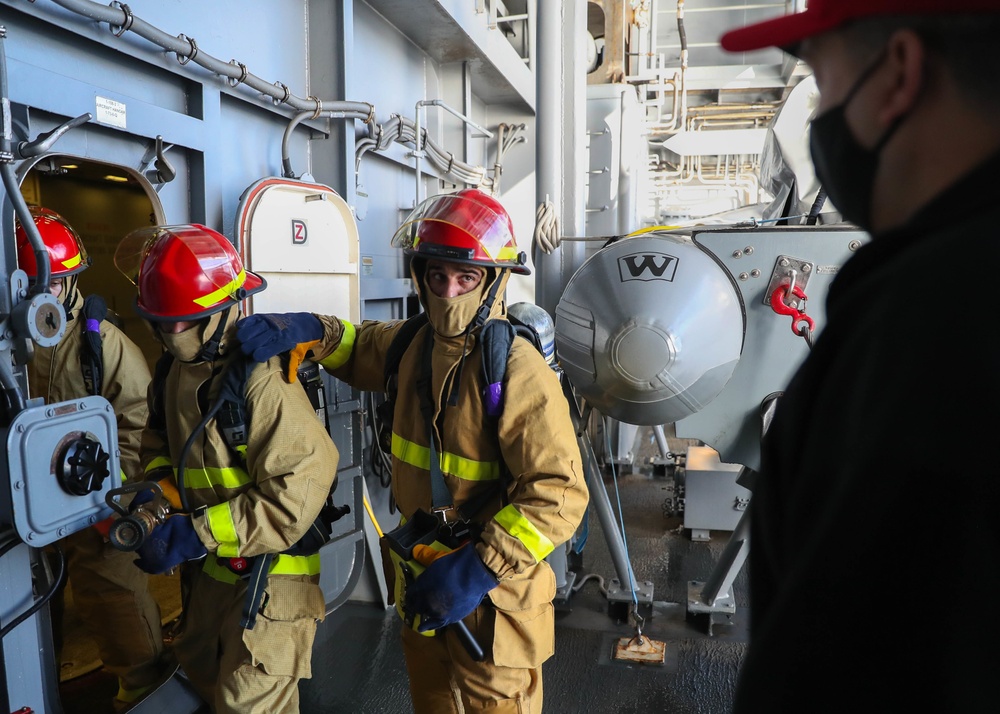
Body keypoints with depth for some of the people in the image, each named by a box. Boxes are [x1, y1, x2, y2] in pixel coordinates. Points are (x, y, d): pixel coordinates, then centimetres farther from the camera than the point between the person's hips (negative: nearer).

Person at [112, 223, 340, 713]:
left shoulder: (264, 382, -30)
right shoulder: (177, 365, 0)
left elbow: (296, 495, -31)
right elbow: (160, 437, 15)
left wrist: (196, 534, -28)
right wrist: (156, 486, -6)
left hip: (269, 570, -9)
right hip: (209, 565, 9)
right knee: (203, 674, 28)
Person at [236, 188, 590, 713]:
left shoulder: (518, 371, -24)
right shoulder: (412, 344, -2)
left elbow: (559, 493, -26)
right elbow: (358, 347, 18)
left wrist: (481, 570, -28)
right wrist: (309, 332, -4)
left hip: (492, 594, -7)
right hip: (423, 587, 7)